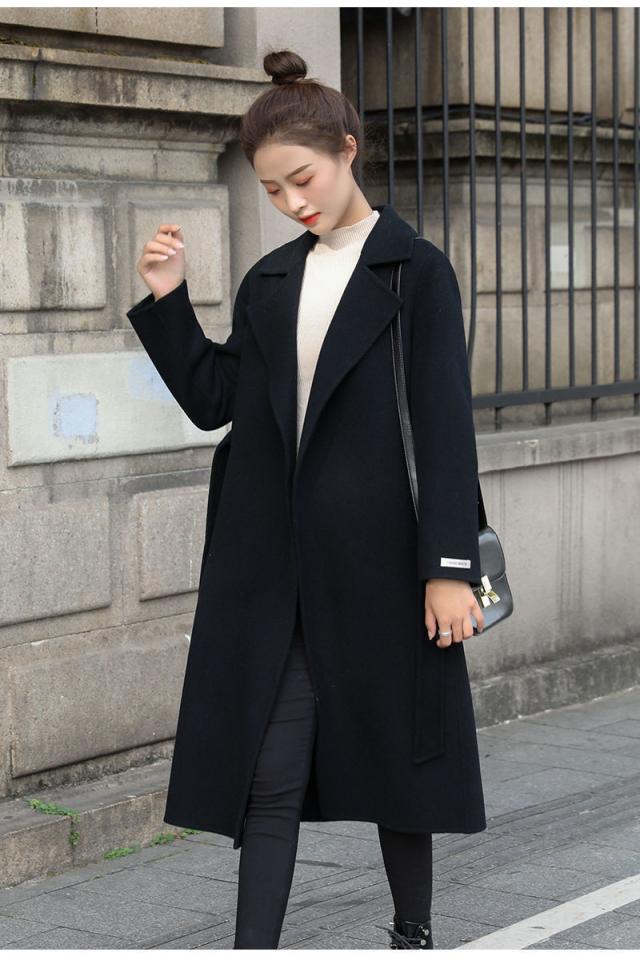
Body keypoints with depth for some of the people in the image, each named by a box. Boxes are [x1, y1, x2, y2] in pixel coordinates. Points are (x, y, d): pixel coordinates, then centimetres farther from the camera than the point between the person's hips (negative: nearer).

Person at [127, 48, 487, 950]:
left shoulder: (417, 270, -3)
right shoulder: (268, 283, 12)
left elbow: (446, 424, -8)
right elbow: (212, 401, 12)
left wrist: (450, 566, -13)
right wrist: (167, 300, 2)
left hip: (380, 558, -4)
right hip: (275, 563, 4)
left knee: (393, 753, 10)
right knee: (270, 775, 1)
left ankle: (413, 932, 28)